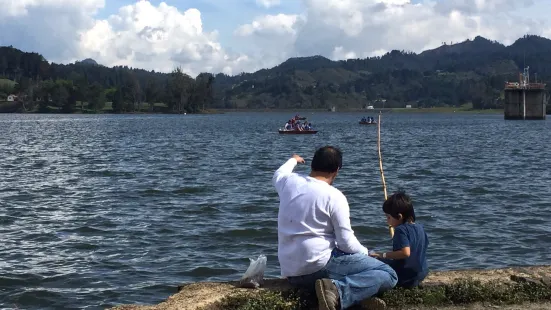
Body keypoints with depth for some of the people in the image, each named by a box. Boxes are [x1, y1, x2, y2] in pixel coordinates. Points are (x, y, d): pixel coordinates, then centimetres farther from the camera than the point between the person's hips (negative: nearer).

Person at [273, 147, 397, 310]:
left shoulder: (289, 182, 5)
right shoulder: (334, 196, -11)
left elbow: (278, 174, 32)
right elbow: (347, 244, -12)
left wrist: (292, 160, 53)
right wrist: (365, 252, 9)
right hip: (320, 265, -7)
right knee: (388, 274, -7)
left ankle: (358, 293, -5)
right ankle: (337, 291, -25)